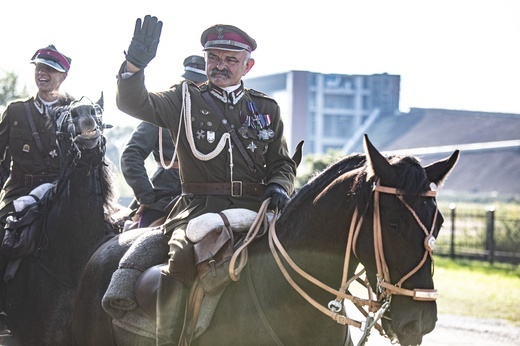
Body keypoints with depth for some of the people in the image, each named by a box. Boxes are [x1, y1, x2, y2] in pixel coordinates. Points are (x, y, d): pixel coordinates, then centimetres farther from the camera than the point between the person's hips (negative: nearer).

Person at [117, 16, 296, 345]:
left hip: (255, 207, 3)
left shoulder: (267, 108, 20)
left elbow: (283, 163, 21)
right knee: (182, 257, -33)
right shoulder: (185, 99, 14)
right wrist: (134, 64, -21)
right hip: (200, 206, -2)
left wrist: (277, 188, -3)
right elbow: (133, 102, -1)